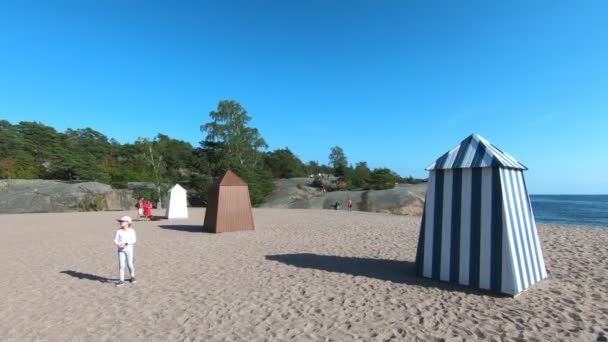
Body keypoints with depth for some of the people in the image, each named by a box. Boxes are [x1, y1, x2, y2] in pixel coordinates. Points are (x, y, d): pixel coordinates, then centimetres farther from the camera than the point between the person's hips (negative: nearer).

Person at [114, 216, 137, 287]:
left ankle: (132, 277, 30)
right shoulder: (119, 231, -3)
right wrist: (119, 244, -25)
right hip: (121, 250, 1)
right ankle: (121, 280, 6)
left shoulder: (131, 231, -6)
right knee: (121, 265, -2)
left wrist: (127, 243, -24)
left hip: (129, 249, -1)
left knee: (129, 264, 8)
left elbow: (134, 240, -9)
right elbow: (115, 241, -5)